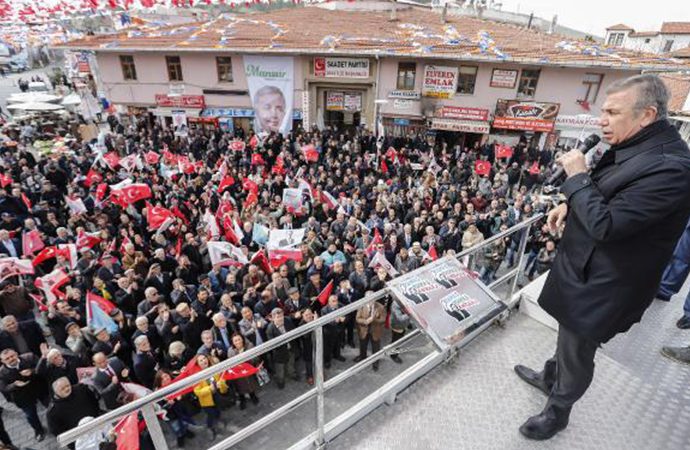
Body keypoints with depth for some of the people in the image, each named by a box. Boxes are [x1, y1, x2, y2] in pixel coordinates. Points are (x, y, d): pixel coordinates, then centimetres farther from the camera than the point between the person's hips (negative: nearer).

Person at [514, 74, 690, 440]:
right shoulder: (634, 148, 1)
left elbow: (604, 225, -31)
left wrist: (577, 176, -22)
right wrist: (571, 204, 1)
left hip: (601, 285, -9)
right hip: (585, 268, 9)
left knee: (577, 352, 14)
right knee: (569, 337, 29)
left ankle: (557, 411, 38)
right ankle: (550, 377, 54)